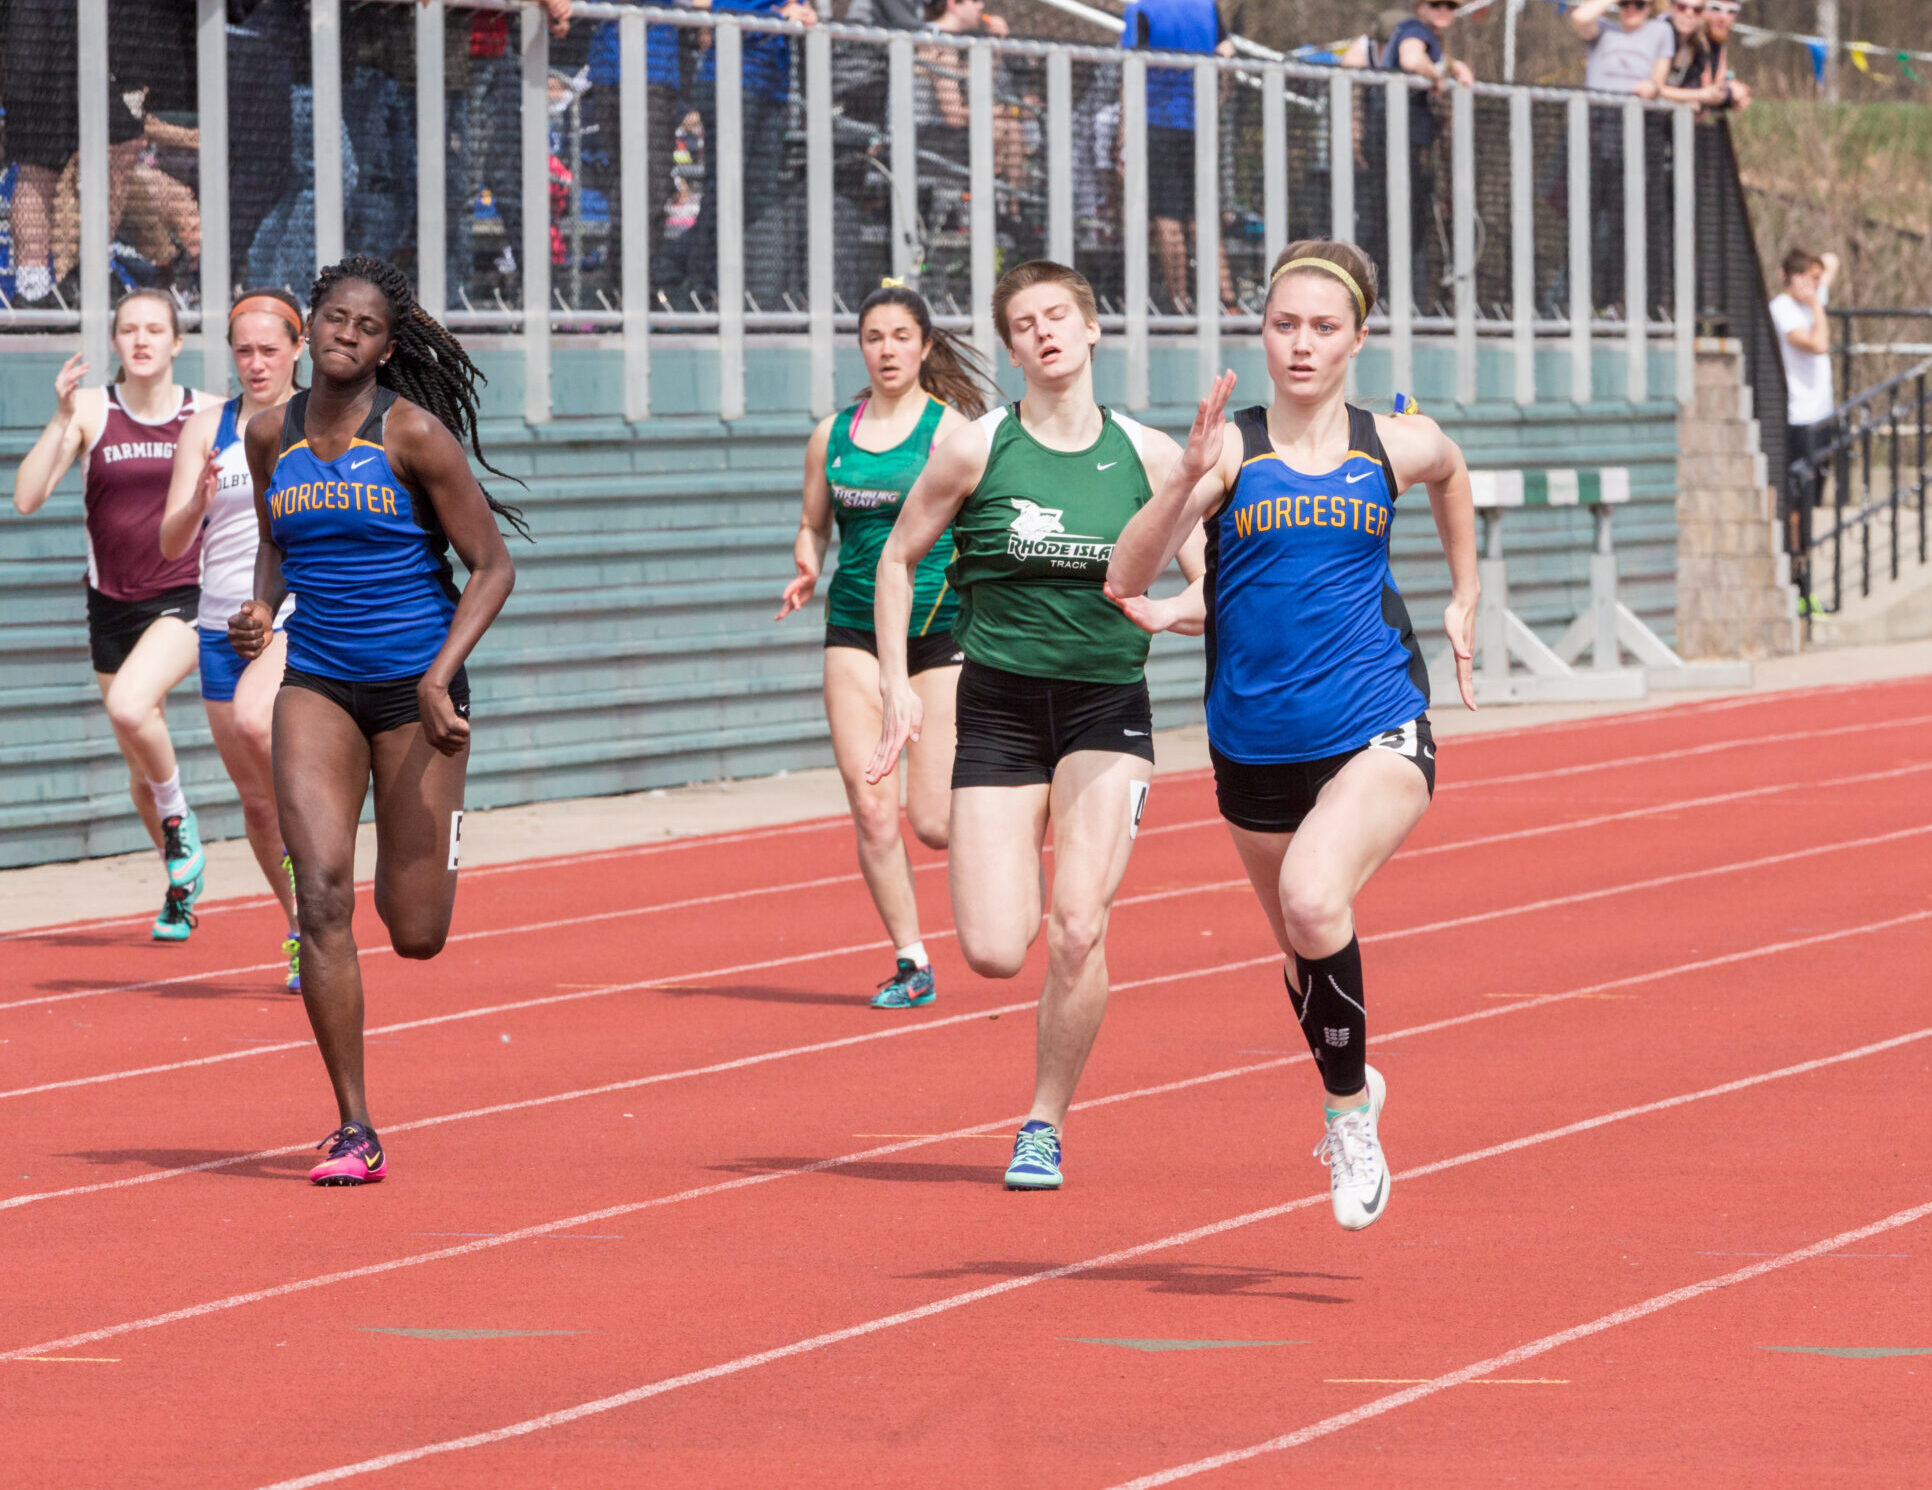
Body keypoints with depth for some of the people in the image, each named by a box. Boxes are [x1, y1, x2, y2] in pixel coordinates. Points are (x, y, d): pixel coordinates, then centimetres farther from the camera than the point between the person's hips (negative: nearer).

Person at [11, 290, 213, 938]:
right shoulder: (91, 410, -4)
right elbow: (27, 497, -14)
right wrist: (61, 418, -22)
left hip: (186, 599, -2)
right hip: (113, 605, 2)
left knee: (130, 706, -30)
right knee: (141, 765, 11)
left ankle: (178, 814, -4)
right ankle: (183, 885, 33)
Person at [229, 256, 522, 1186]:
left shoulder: (415, 434, -10)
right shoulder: (271, 436, 4)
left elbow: (492, 565, -7)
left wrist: (441, 674, -18)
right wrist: (262, 608, 1)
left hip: (414, 689, -3)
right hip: (315, 689, 3)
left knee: (415, 935, 3)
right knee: (321, 894, -15)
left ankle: (407, 872, 44)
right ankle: (354, 1132, -9)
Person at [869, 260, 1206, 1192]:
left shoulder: (1145, 454, 1)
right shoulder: (978, 448, -2)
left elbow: (1210, 579, 7)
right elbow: (898, 559, 10)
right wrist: (896, 682, 2)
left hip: (1107, 707, 0)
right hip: (999, 705, 0)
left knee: (1077, 927, -16)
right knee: (992, 952, -9)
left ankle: (1044, 1125, 1)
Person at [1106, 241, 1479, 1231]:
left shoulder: (1395, 447, 0)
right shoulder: (1231, 451, -6)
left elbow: (1452, 477, 27)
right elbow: (1125, 580, -17)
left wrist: (1464, 602, 28)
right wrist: (1187, 479, -30)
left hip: (1378, 735, -2)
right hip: (1256, 745, 2)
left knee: (1313, 899, -29)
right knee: (1299, 945, 18)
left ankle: (1348, 1111, -8)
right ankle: (1350, 1089, 49)